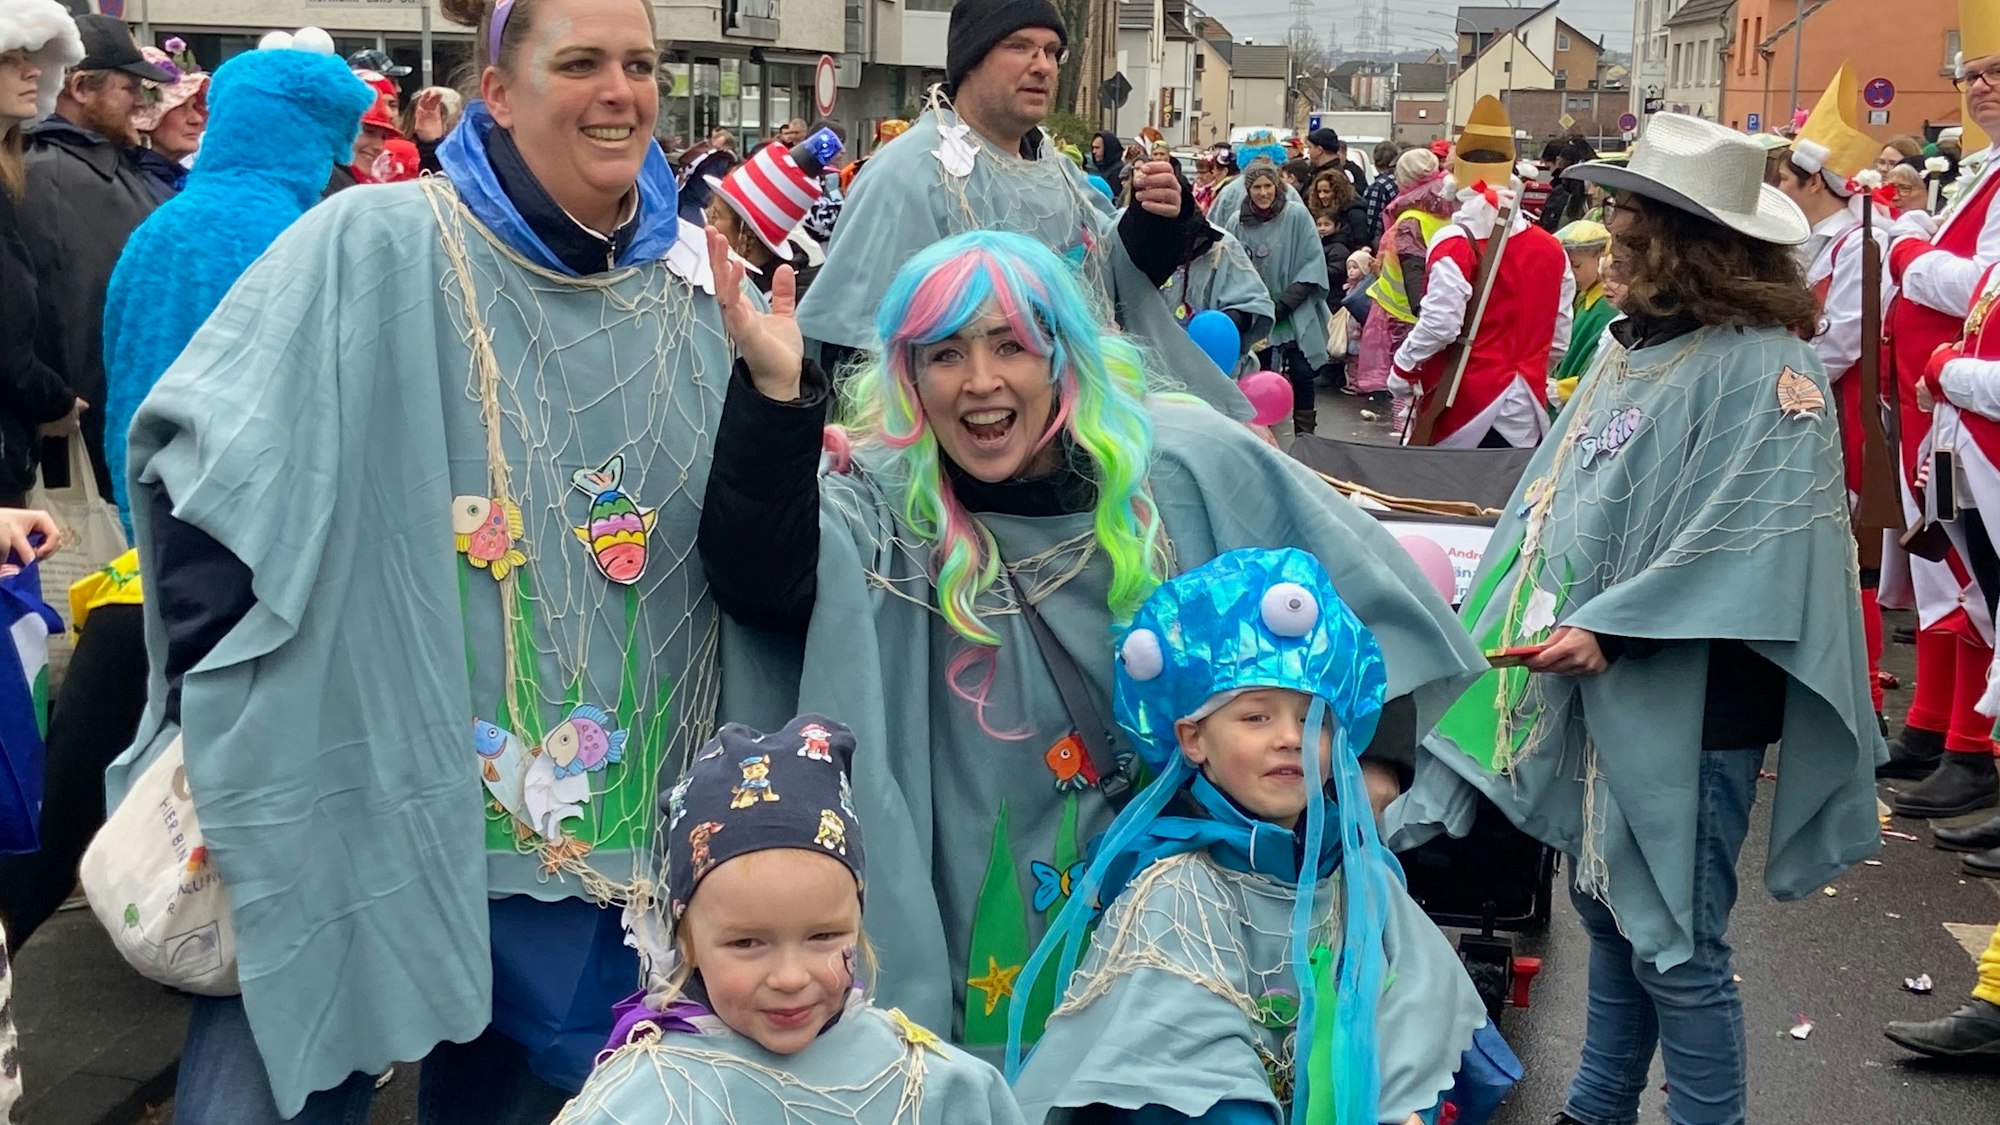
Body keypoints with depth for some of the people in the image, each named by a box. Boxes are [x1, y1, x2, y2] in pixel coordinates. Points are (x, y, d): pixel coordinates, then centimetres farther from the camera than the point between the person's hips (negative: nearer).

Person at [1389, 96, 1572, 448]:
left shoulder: (1454, 243, -12)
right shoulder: (1550, 249, 6)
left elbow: (1440, 325, -20)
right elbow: (1559, 341, 10)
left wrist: (1402, 368, -4)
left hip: (1465, 405, -5)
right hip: (1525, 410, 5)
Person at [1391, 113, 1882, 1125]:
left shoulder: (1763, 370, -16)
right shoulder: (1636, 348, 10)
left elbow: (1755, 546, -21)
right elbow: (1564, 500, 18)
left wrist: (1612, 630, -23)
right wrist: (1514, 598, 12)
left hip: (1686, 702, -8)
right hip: (1597, 689, 8)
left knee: (1675, 948, 1)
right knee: (1608, 913, 19)